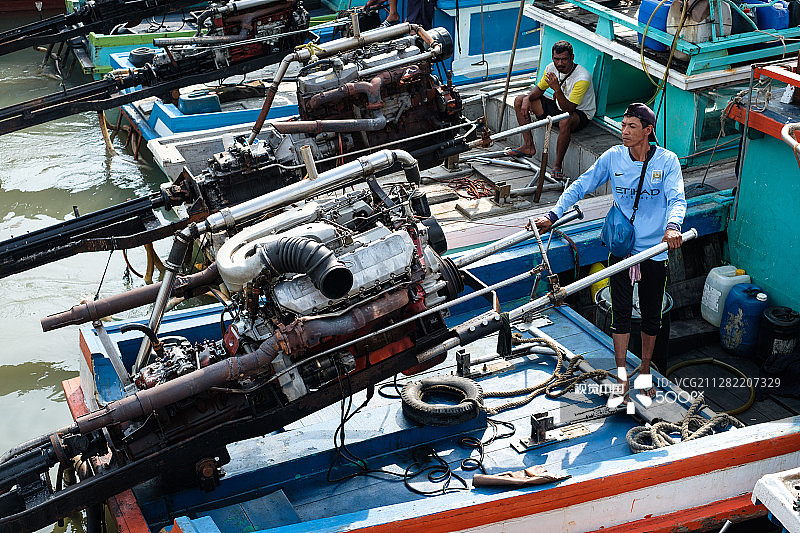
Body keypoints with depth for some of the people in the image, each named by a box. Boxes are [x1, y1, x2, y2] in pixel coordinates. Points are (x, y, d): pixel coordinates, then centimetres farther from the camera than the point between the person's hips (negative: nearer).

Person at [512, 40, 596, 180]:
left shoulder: (582, 78, -29)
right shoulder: (551, 68, -8)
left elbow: (569, 109, -35)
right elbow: (539, 89, 11)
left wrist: (557, 88, -47)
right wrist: (528, 98, -10)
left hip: (580, 113, -8)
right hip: (558, 106, 8)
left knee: (565, 121, -44)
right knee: (519, 100, 2)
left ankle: (557, 165, -30)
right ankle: (528, 146, 1)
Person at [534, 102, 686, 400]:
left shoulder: (667, 161, -8)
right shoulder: (613, 157, -2)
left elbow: (677, 199, -19)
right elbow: (580, 186, 1)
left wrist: (672, 226, -40)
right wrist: (553, 215, -10)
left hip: (655, 251, -1)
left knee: (651, 316, 12)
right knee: (621, 313, 0)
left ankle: (645, 371, 32)